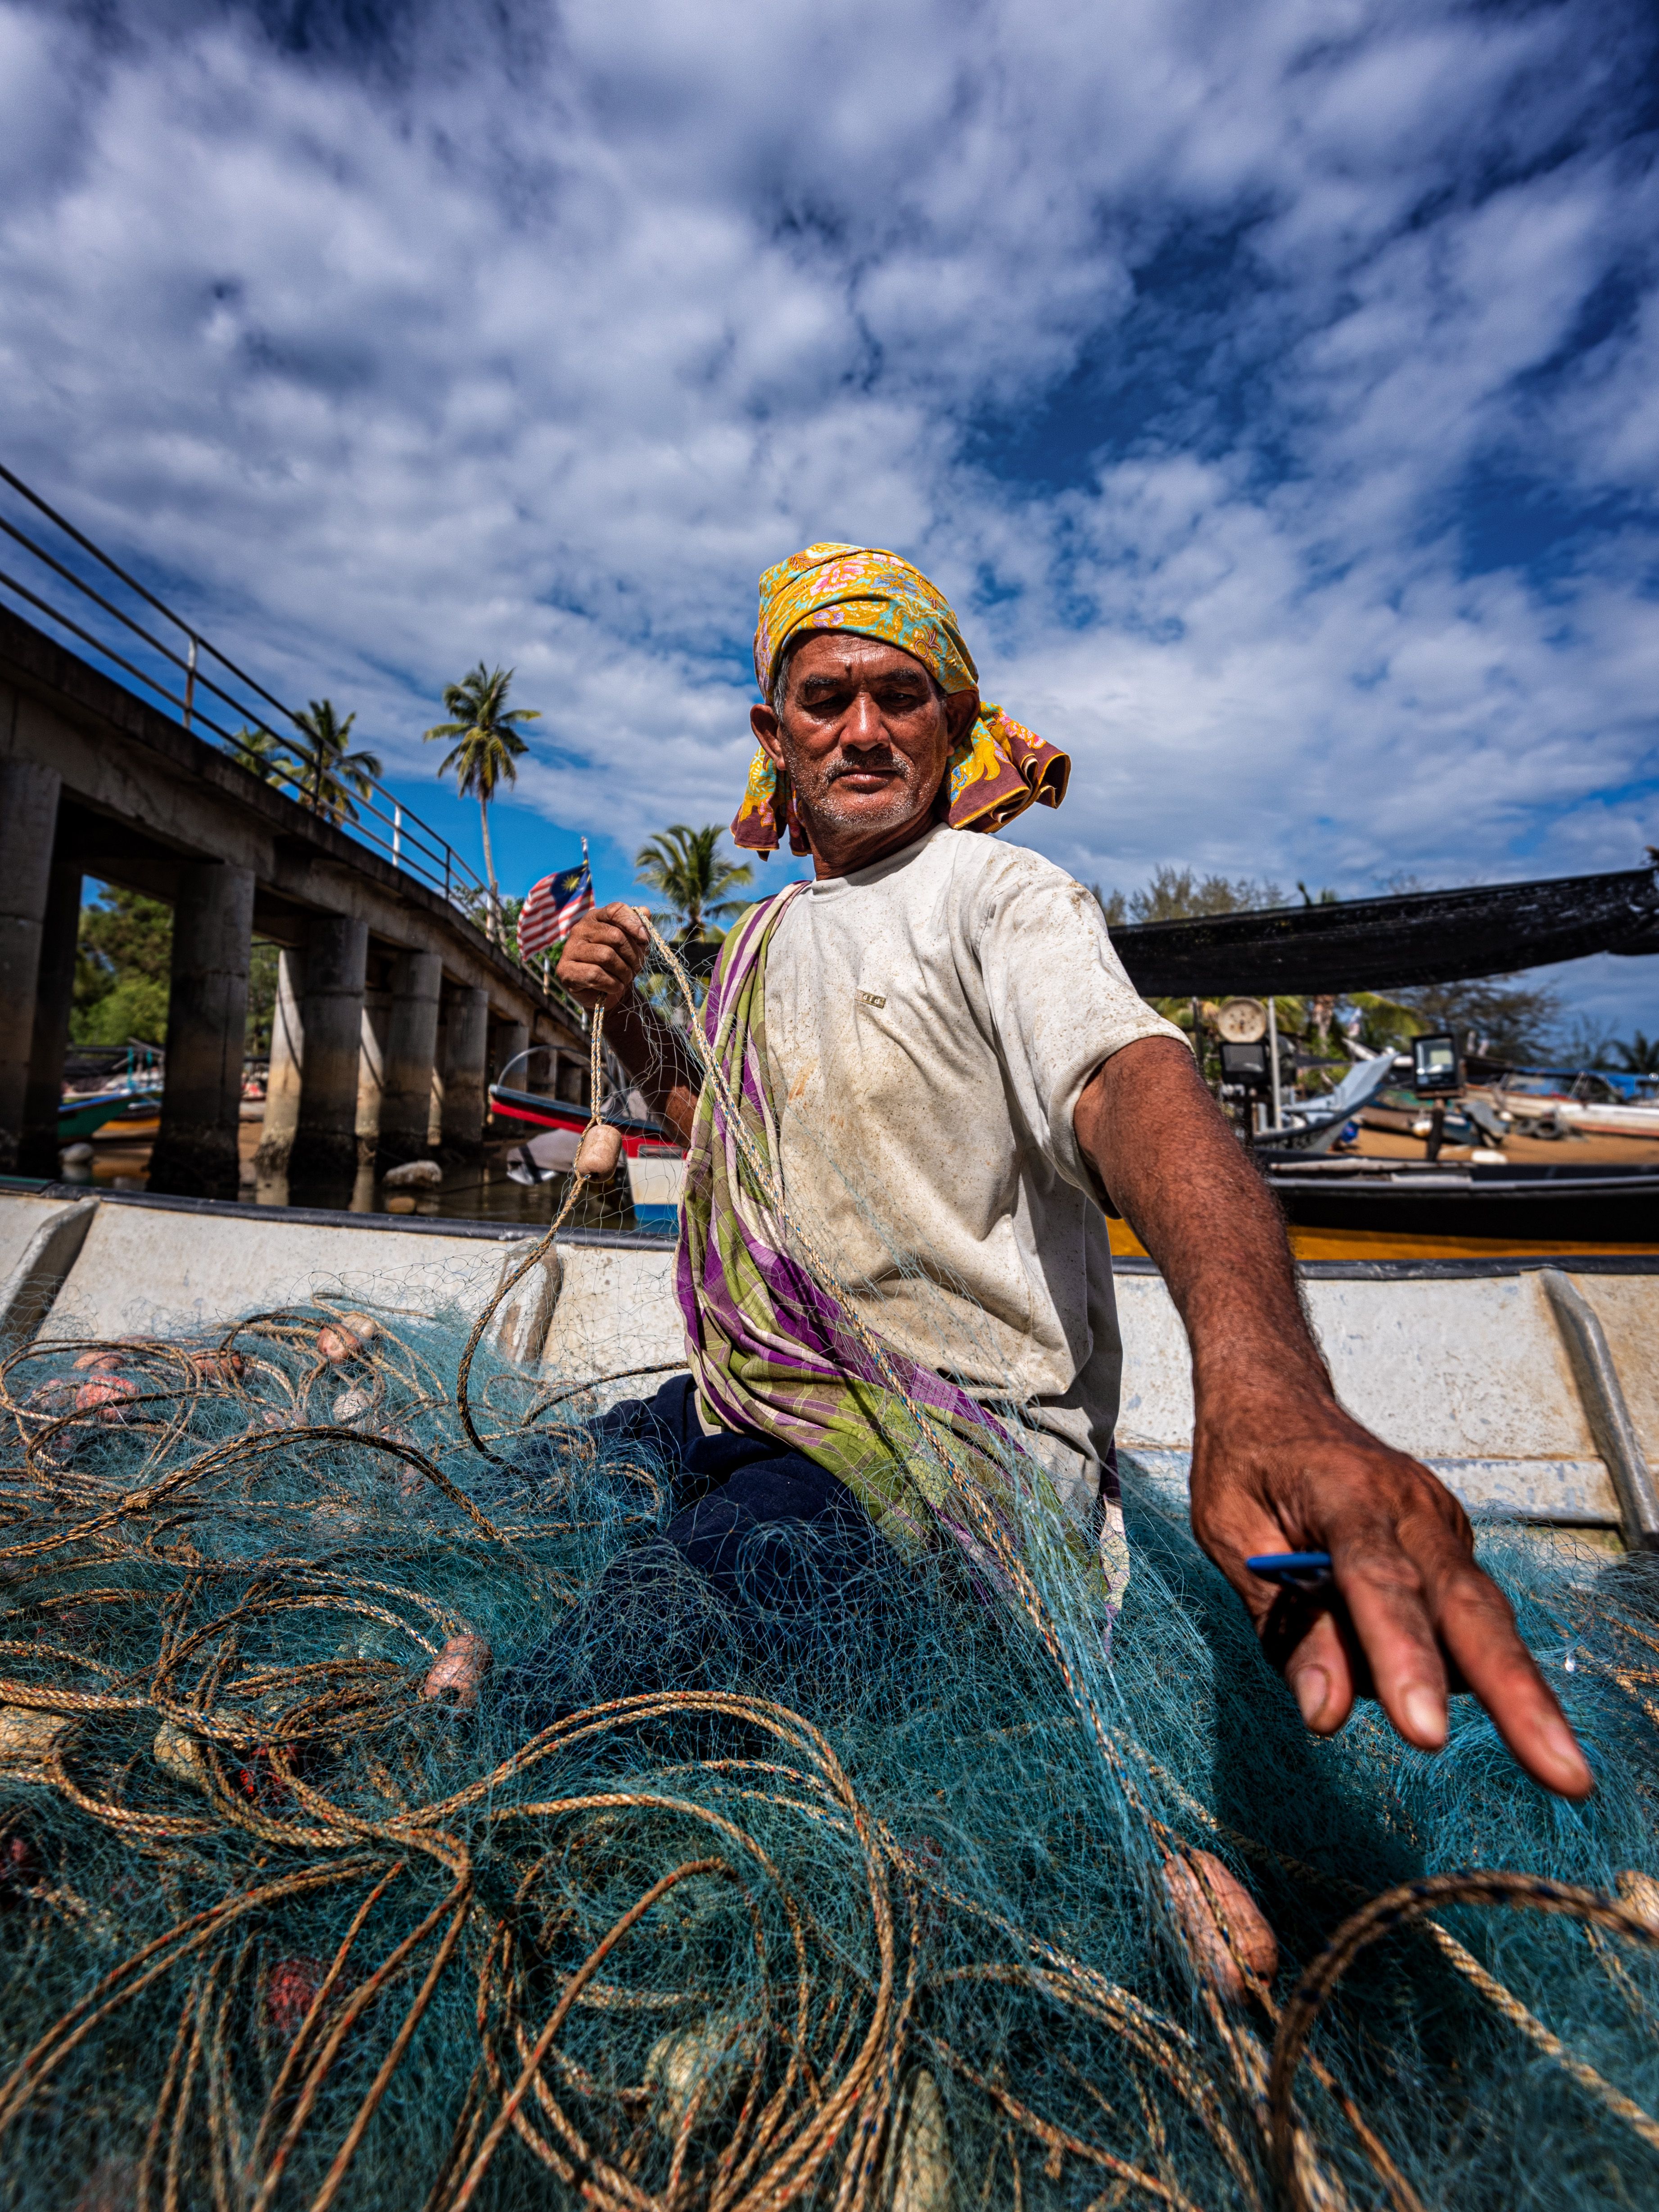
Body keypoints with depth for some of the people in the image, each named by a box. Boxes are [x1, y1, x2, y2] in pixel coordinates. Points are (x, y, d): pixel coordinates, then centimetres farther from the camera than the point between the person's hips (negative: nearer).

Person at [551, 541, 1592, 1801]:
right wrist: (624, 1010, 11)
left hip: (946, 1451, -7)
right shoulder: (768, 933, 17)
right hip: (739, 1417, 8)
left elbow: (1132, 1084, -29)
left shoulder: (996, 894, -8)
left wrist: (1261, 1383, -48)